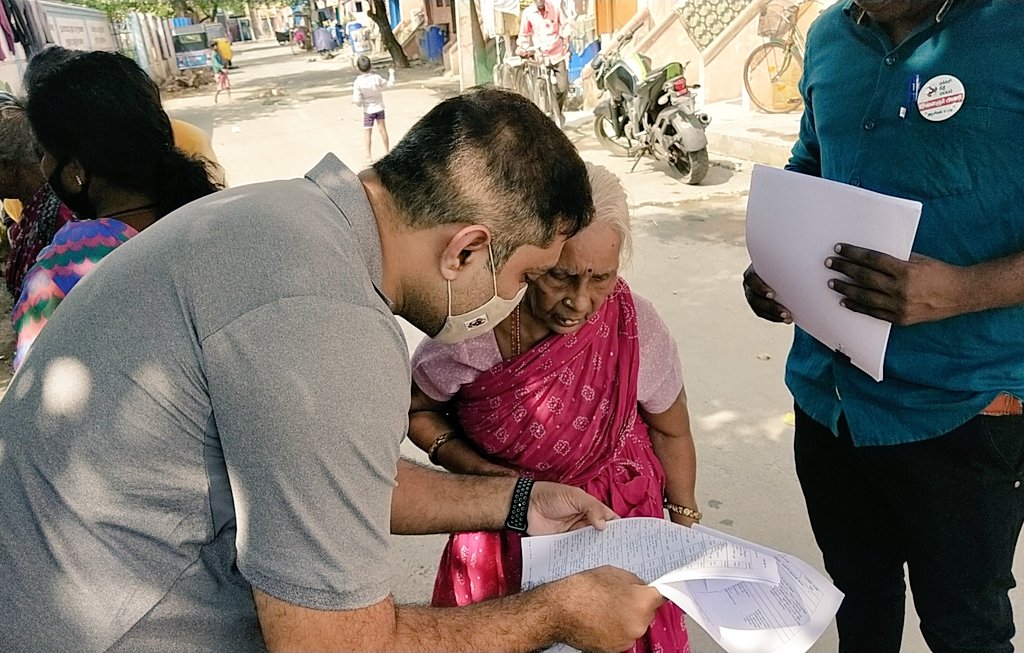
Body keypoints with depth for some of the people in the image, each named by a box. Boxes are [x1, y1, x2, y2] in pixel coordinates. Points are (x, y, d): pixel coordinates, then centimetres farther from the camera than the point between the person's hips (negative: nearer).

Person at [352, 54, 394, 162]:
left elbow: (357, 101, -21)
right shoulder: (376, 77, -13)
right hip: (379, 108, 3)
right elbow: (389, 84, 4)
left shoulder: (358, 82, -19)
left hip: (368, 110, -3)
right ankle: (387, 151, 26)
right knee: (382, 129, 15)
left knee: (368, 133, 7)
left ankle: (369, 156, 9)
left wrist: (357, 103, 3)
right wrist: (391, 74, 20)